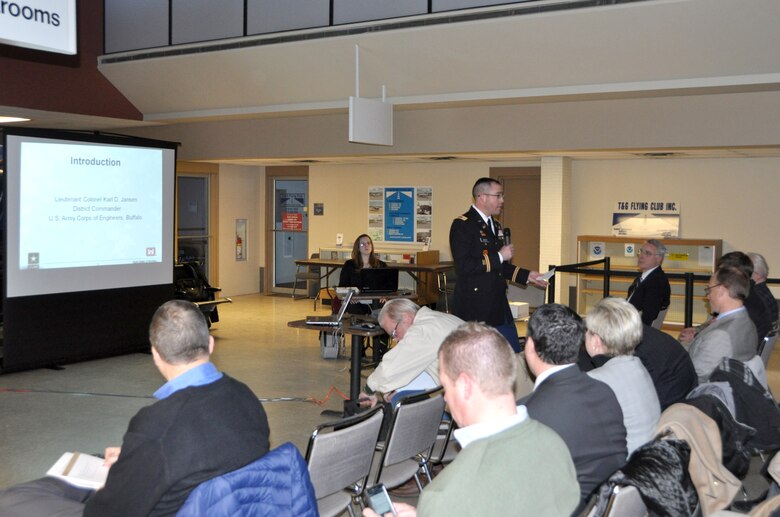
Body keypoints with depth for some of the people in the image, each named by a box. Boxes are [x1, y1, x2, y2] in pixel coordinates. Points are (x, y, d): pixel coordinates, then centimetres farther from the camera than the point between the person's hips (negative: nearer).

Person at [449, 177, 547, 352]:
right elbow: (463, 266, -23)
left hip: (498, 305, 9)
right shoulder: (462, 225, -12)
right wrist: (499, 256, -17)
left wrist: (526, 275, 15)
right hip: (474, 307, -9)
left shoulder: (496, 226, 17)